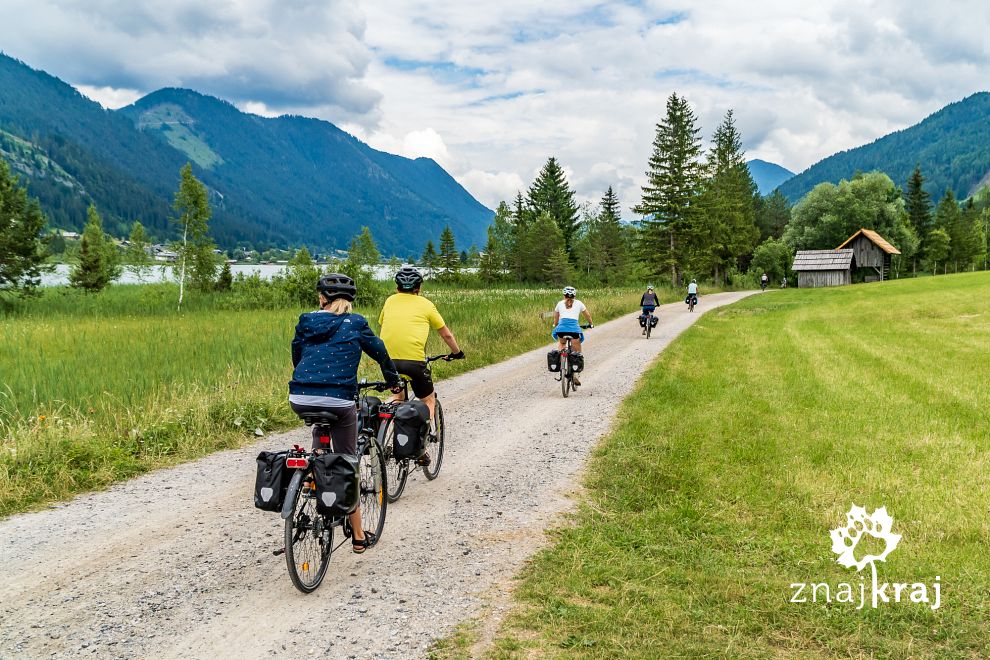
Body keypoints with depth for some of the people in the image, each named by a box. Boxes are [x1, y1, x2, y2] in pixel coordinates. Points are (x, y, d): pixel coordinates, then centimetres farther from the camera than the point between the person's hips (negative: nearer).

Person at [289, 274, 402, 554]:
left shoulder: (305, 322, 13)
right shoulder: (355, 324, 5)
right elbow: (380, 353, 15)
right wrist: (394, 381, 34)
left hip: (300, 401, 3)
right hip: (339, 401, -3)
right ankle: (358, 536, 16)